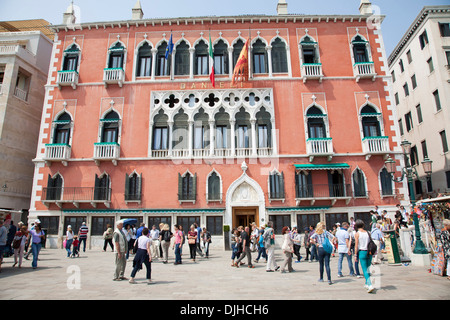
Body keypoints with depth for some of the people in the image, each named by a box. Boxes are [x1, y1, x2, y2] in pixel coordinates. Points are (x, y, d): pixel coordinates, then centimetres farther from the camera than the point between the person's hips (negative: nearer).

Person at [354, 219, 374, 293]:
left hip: (362, 252, -5)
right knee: (367, 268, 18)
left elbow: (356, 245, -8)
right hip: (369, 252, 5)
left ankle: (370, 285, -13)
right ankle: (367, 284, 27)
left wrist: (356, 255, -2)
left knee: (365, 270, -2)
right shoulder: (367, 232, 6)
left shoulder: (357, 233, -6)